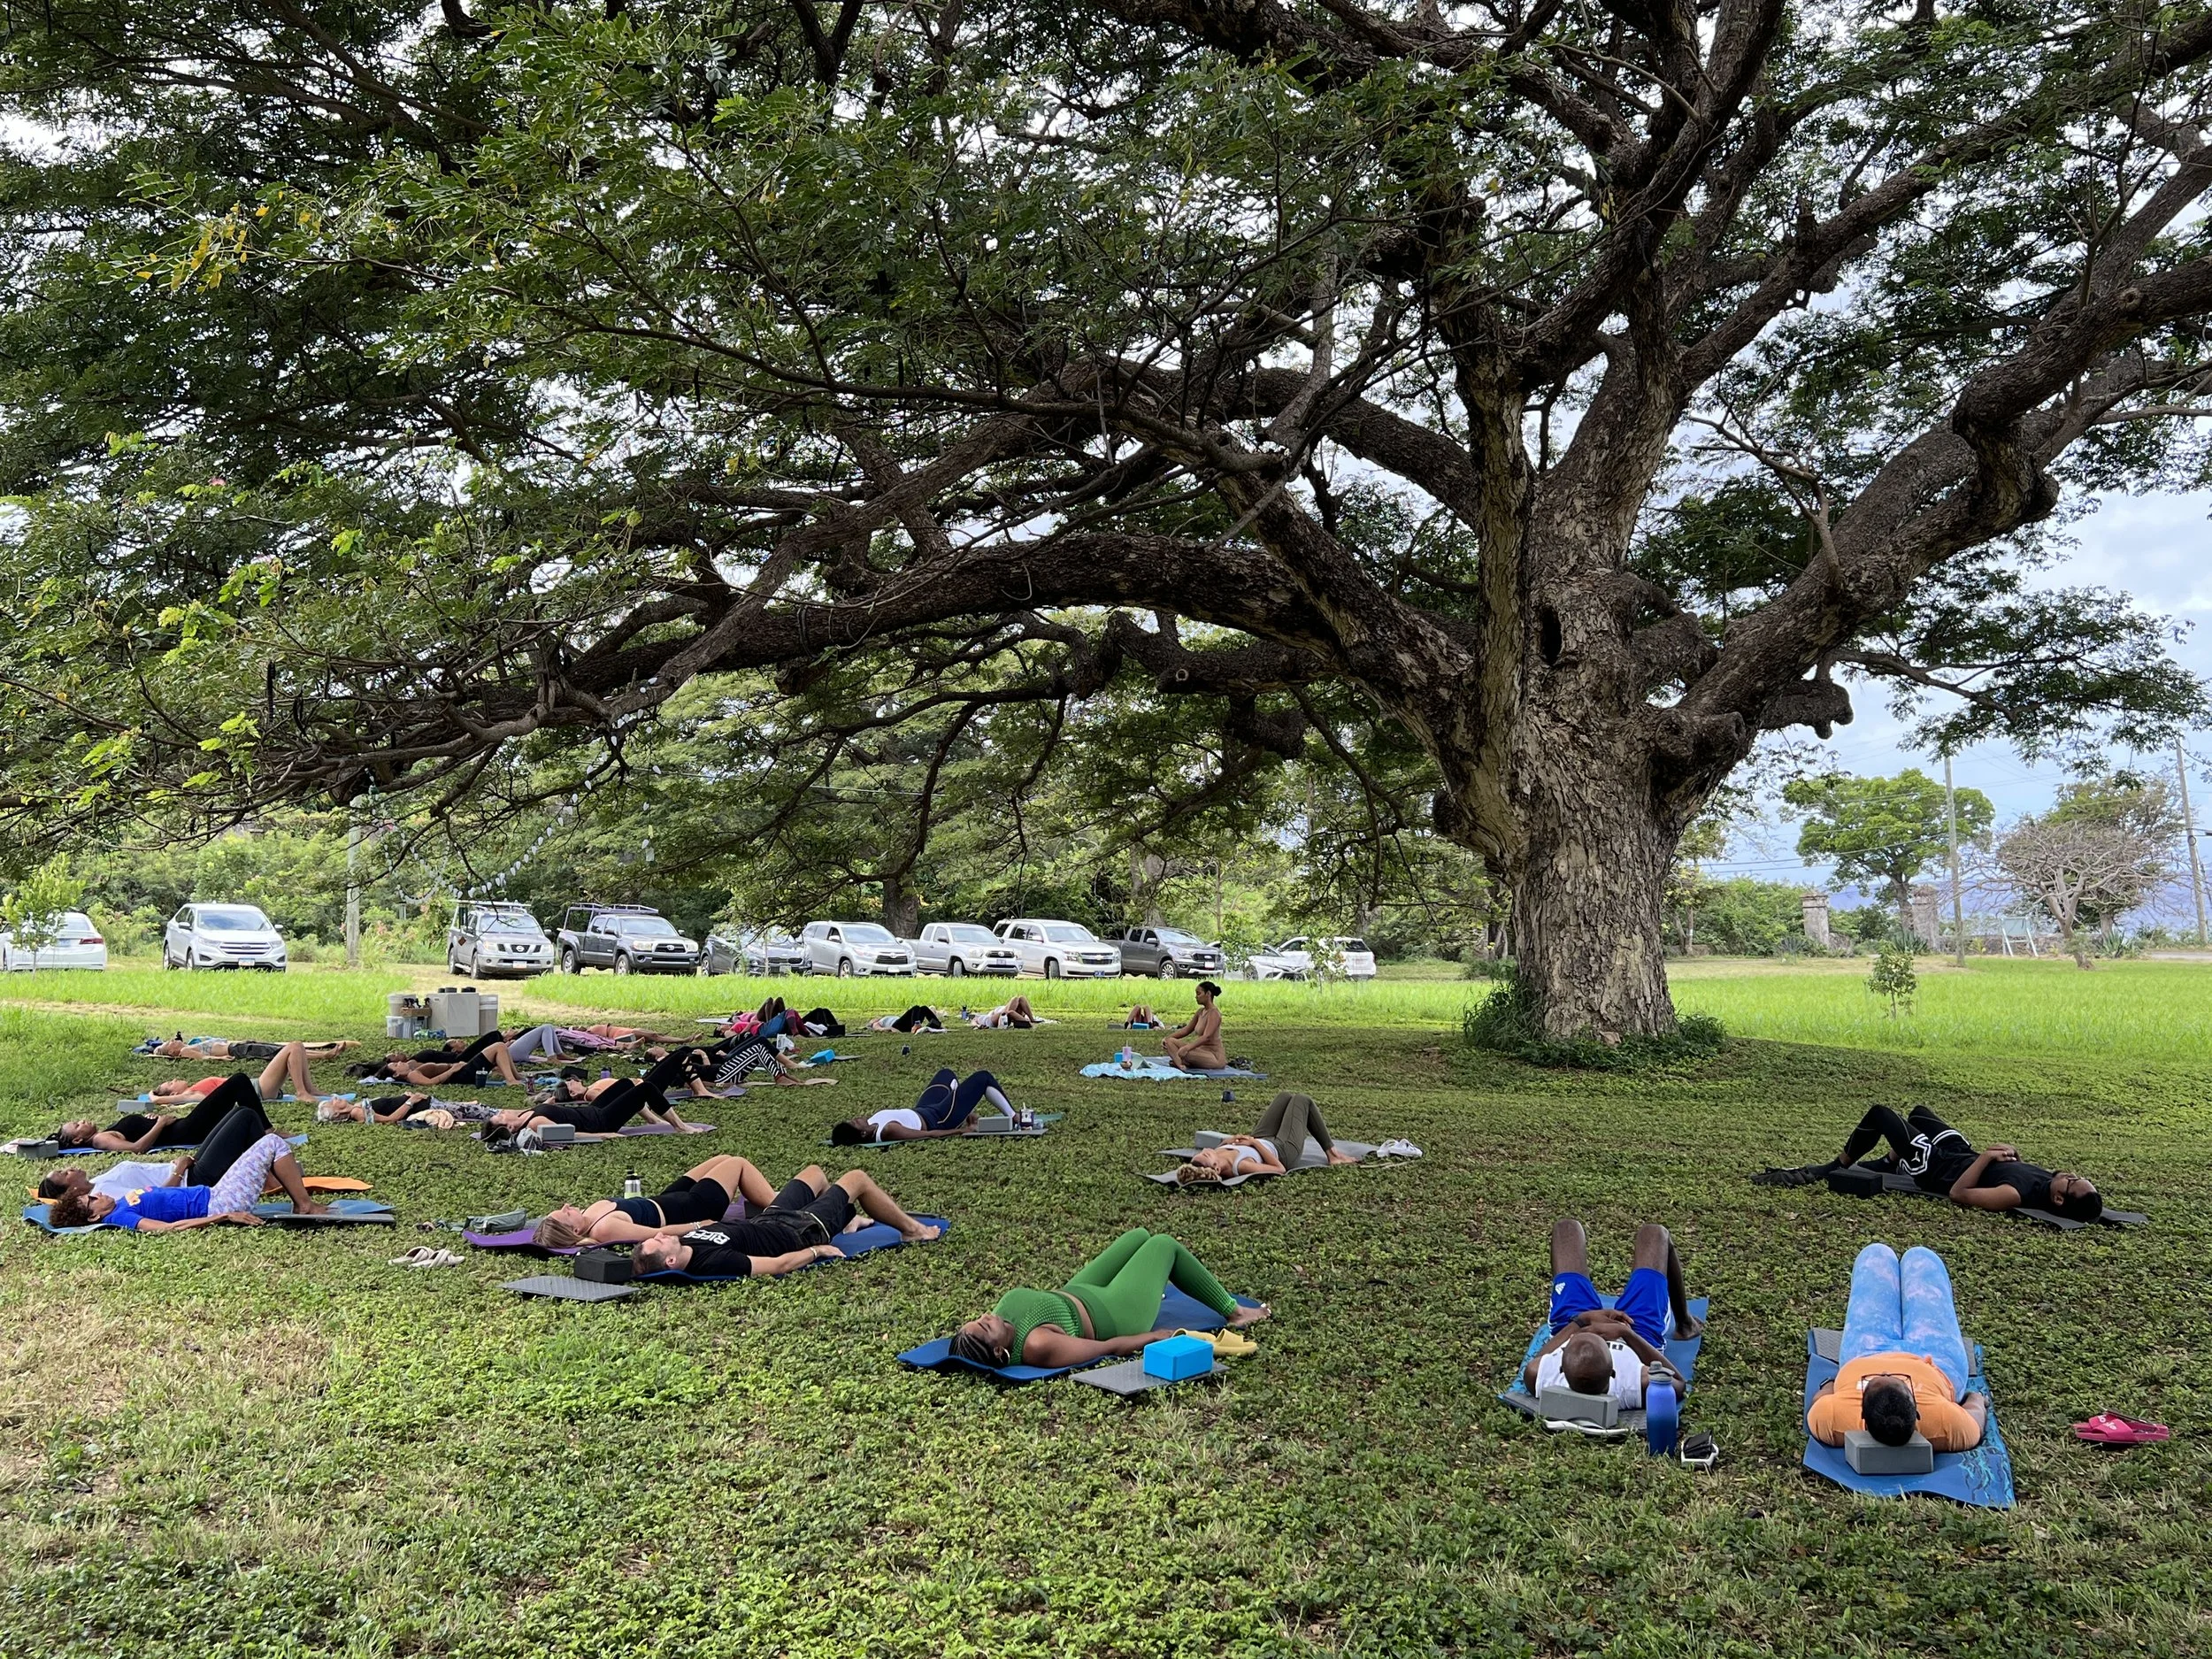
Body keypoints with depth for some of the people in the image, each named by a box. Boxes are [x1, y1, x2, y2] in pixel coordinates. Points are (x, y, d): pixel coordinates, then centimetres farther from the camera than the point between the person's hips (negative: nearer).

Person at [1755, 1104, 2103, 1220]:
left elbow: (1959, 1193, -35)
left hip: (1938, 1169, -8)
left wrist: (1988, 1156, -31)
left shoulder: (2020, 1194, -39)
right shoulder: (2048, 1177, -17)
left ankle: (1832, 1170, 21)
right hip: (1960, 1153, 8)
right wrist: (2011, 1155, -10)